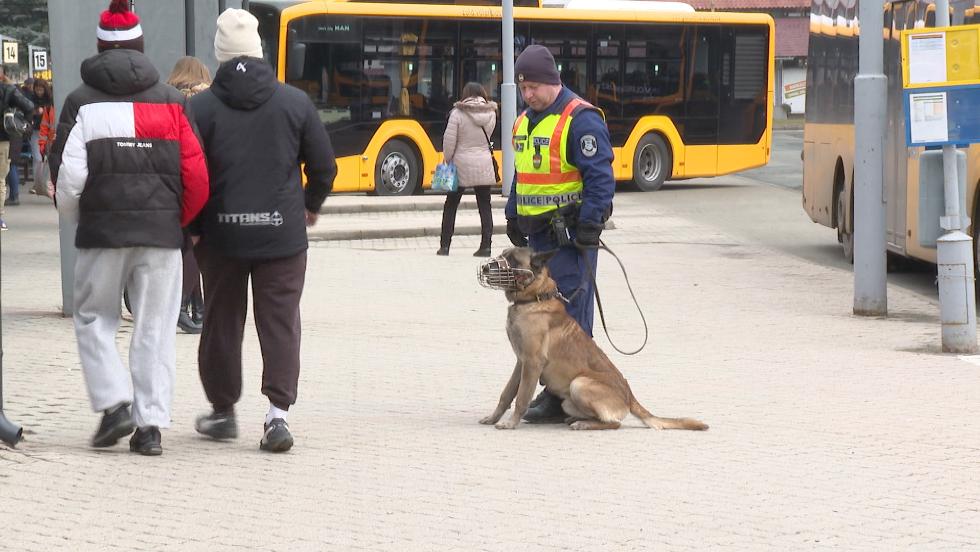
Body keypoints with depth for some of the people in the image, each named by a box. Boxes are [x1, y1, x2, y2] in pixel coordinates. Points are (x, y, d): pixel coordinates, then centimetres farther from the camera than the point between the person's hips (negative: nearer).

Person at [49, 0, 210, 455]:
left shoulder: (81, 102, -1)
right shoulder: (171, 101, 5)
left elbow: (68, 174, -5)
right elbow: (196, 174, 0)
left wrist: (75, 216, 14)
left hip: (101, 231, -2)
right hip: (161, 233, 2)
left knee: (94, 319, 13)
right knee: (155, 329, 6)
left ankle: (114, 402, -3)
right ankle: (151, 424, 3)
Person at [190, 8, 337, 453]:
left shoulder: (201, 107, -5)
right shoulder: (294, 102, -1)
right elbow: (324, 166, 4)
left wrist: (192, 226, 6)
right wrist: (310, 207, 22)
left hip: (221, 233, 0)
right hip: (282, 233, 0)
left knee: (222, 322, 13)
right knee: (280, 324, 2)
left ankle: (223, 411, 24)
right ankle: (277, 412, -11)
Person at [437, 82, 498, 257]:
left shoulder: (458, 113, -11)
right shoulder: (491, 113, 0)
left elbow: (449, 141, -10)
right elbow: (487, 136, 9)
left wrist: (448, 160, 1)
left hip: (462, 165, -3)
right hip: (484, 167, 3)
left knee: (450, 206, 9)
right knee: (485, 206, 7)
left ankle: (444, 246, 10)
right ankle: (485, 246, 1)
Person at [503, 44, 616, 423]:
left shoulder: (580, 120, -12)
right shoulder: (525, 121, 16)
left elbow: (600, 177, -16)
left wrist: (589, 225, -19)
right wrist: (513, 216, 20)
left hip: (569, 233, -9)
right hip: (538, 232, 9)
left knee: (569, 314, -8)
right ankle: (555, 389, 15)